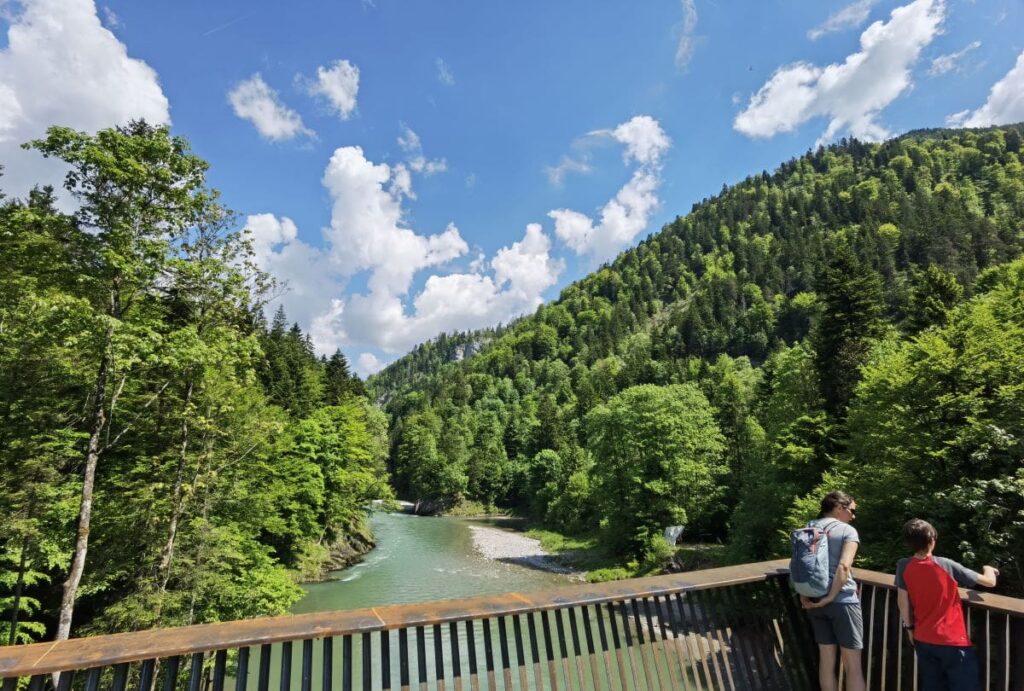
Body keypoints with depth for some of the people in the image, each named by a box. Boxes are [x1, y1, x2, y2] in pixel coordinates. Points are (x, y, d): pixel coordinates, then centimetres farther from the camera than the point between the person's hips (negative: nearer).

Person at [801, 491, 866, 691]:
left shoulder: (808, 529, 9)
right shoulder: (847, 530, -6)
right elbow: (844, 566, -20)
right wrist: (831, 596, -15)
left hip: (814, 601, 5)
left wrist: (804, 597, 5)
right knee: (853, 665, 4)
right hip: (843, 601, -5)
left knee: (826, 659, 15)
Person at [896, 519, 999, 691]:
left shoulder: (903, 567, -8)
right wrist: (989, 569, 19)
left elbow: (903, 600, -3)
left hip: (923, 640, 3)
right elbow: (990, 582, -3)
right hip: (953, 641, -3)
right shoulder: (947, 566, -14)